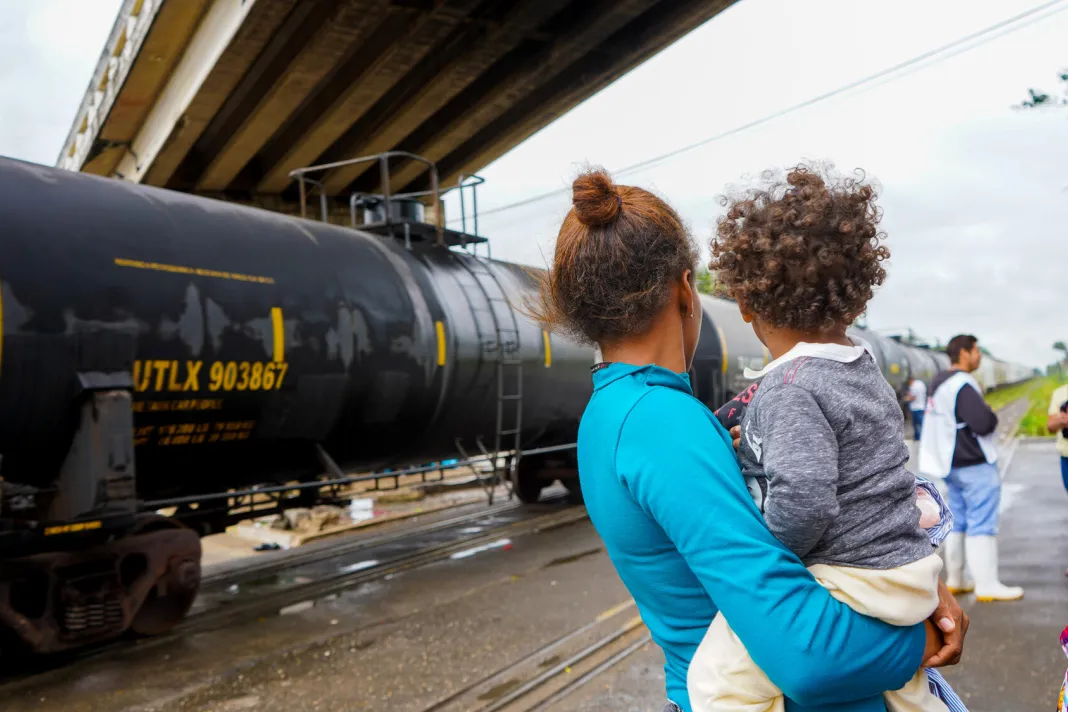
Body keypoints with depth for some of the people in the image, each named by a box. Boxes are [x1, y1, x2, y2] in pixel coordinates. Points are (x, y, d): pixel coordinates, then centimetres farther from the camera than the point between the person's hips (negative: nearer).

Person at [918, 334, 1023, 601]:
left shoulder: (940, 383, 12)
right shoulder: (962, 385, -20)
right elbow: (984, 423, -26)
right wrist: (991, 415, -4)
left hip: (952, 463, 10)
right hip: (975, 466, -10)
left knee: (958, 522, 15)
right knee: (982, 525, -5)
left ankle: (955, 579, 21)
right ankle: (987, 585, -1)